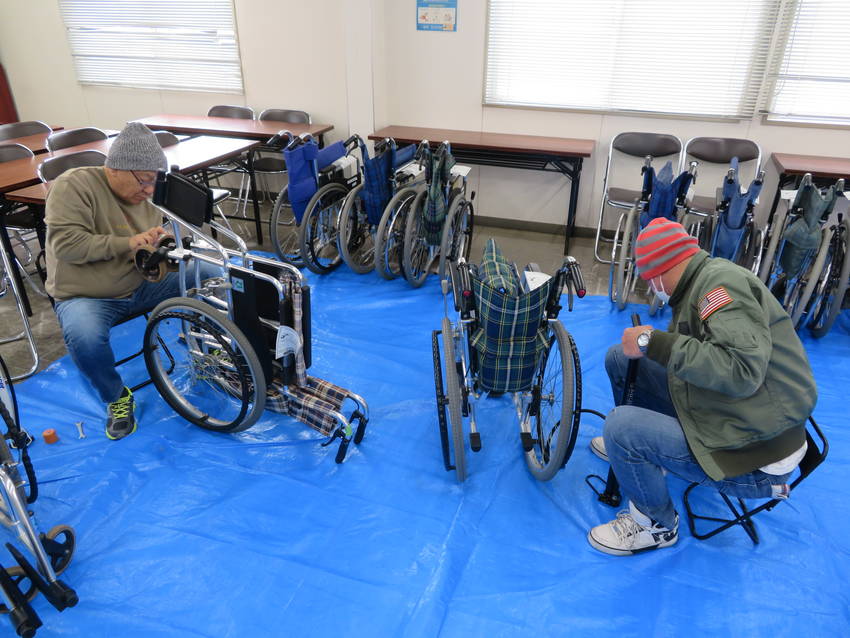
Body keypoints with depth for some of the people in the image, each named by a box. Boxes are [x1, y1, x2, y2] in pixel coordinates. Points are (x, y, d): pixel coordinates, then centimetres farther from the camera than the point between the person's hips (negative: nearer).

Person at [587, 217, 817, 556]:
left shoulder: (721, 279, -21)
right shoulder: (700, 283, 8)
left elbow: (742, 371, -34)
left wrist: (654, 342, -29)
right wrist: (649, 343, 1)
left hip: (753, 454, -9)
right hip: (715, 412, 9)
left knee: (621, 426, -25)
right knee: (620, 358, 4)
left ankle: (656, 526, 4)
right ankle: (634, 448, 28)